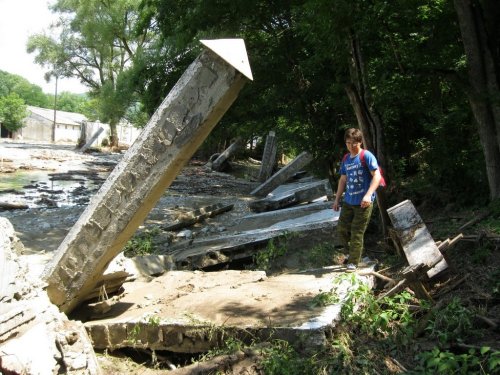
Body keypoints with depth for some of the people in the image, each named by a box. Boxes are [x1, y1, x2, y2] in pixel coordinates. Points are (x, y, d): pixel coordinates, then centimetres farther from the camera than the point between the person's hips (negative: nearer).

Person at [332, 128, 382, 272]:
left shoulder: (366, 156, -10)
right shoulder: (346, 159, 11)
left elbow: (377, 176, -16)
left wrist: (368, 195, -28)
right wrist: (337, 199, 18)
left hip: (363, 203, -7)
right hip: (348, 201, 7)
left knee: (357, 233, -1)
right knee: (341, 229, 10)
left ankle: (353, 262, 11)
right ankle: (354, 252, 31)